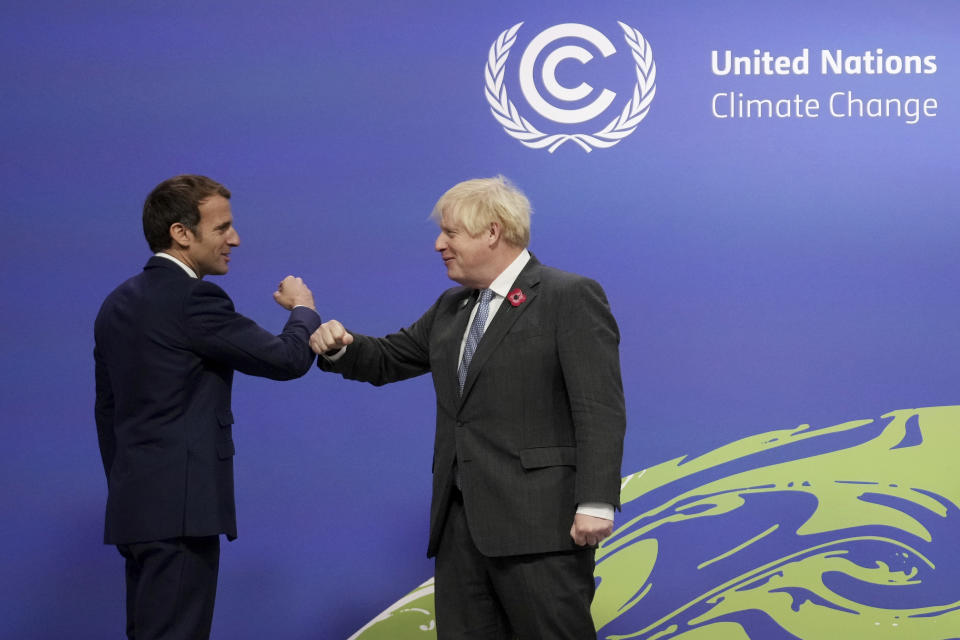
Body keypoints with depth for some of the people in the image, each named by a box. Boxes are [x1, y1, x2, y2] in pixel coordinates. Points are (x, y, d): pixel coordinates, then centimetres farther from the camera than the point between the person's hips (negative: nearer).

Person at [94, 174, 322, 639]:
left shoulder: (118, 304, 13)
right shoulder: (194, 300, -14)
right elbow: (288, 359, -12)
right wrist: (303, 308, 9)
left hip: (134, 507, 9)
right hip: (179, 508, -9)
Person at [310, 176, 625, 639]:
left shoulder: (570, 298, -5)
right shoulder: (451, 308, 19)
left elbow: (599, 409, -12)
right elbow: (389, 359, 28)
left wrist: (595, 503, -20)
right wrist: (340, 348, 5)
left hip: (538, 525, -7)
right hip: (461, 523, 8)